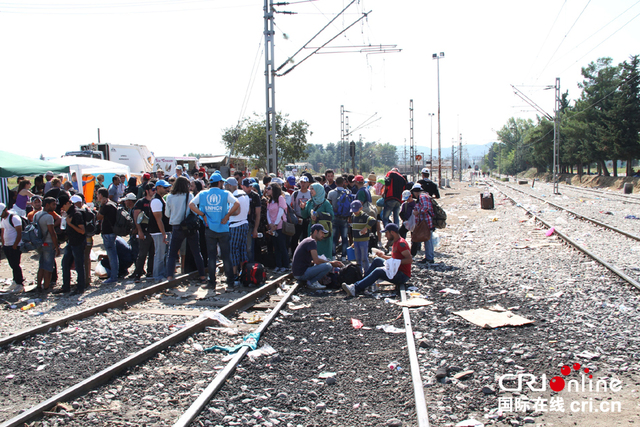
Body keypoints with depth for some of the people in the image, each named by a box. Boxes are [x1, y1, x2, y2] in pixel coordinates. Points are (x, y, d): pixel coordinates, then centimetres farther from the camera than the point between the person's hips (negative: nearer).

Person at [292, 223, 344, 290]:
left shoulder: (307, 240, 19)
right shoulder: (312, 242, -12)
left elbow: (314, 260, 23)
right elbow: (316, 261, -20)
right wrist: (331, 263, -8)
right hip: (301, 274, -10)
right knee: (328, 266, -18)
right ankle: (311, 282, -8)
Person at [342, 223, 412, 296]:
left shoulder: (401, 243, -15)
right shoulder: (395, 242, 17)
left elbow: (410, 259, -24)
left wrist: (396, 261, -30)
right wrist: (383, 256, 14)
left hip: (403, 276, -10)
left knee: (378, 271, -25)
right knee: (377, 261, 5)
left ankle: (355, 289, -33)